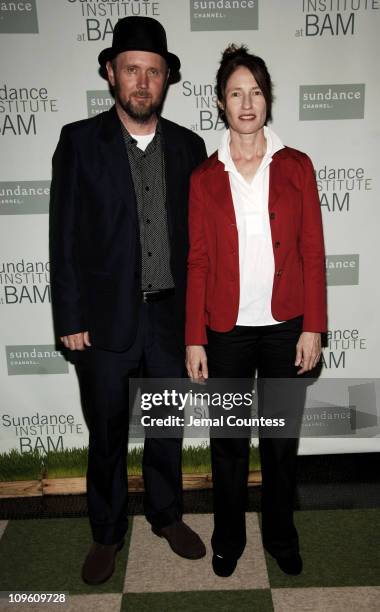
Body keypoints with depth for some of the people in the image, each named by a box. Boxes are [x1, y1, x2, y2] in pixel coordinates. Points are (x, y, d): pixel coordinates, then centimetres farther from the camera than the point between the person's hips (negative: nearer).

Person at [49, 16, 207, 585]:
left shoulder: (188, 145, 4)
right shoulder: (79, 141, -3)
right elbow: (64, 236, -5)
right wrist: (70, 319, -8)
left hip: (171, 317, 2)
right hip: (105, 319, -2)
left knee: (168, 428, 17)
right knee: (107, 435, 13)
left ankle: (167, 515, 41)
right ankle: (107, 533, 36)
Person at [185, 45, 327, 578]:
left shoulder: (297, 167, 2)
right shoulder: (204, 177, 2)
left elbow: (313, 252, 1)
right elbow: (198, 263, 0)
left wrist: (313, 327, -5)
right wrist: (195, 339, -3)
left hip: (285, 328, 1)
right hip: (227, 330, 0)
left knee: (281, 440, 14)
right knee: (229, 442, 13)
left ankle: (281, 534, 38)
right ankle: (229, 538, 36)